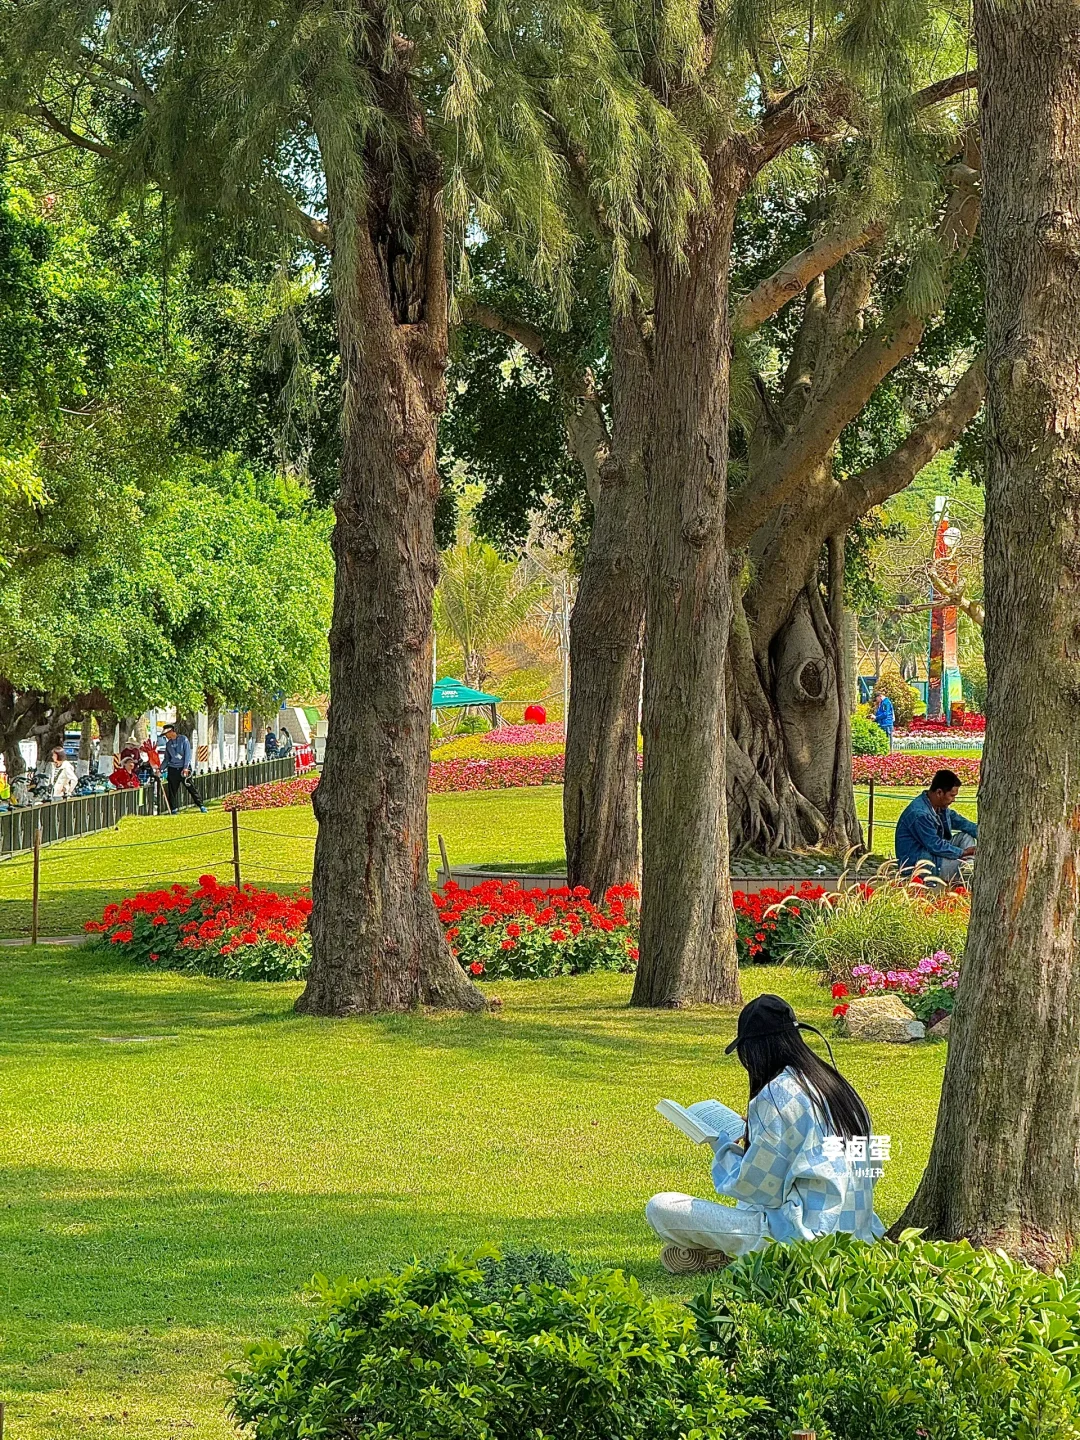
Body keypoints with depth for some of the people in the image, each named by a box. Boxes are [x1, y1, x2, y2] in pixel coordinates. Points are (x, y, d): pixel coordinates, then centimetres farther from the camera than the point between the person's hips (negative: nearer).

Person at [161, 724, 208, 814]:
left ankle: (201, 806, 2)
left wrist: (186, 768, -15)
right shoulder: (168, 744, 13)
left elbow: (188, 753, -7)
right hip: (172, 769, 4)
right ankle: (173, 809, 7)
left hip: (184, 768, -4)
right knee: (172, 790, 0)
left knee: (191, 788, -5)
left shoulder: (183, 739, -1)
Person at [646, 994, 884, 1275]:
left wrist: (724, 1149, 8)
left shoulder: (777, 1096, -14)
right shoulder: (835, 1084, 11)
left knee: (660, 1209, -12)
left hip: (803, 1235, -9)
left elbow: (754, 1188, -12)